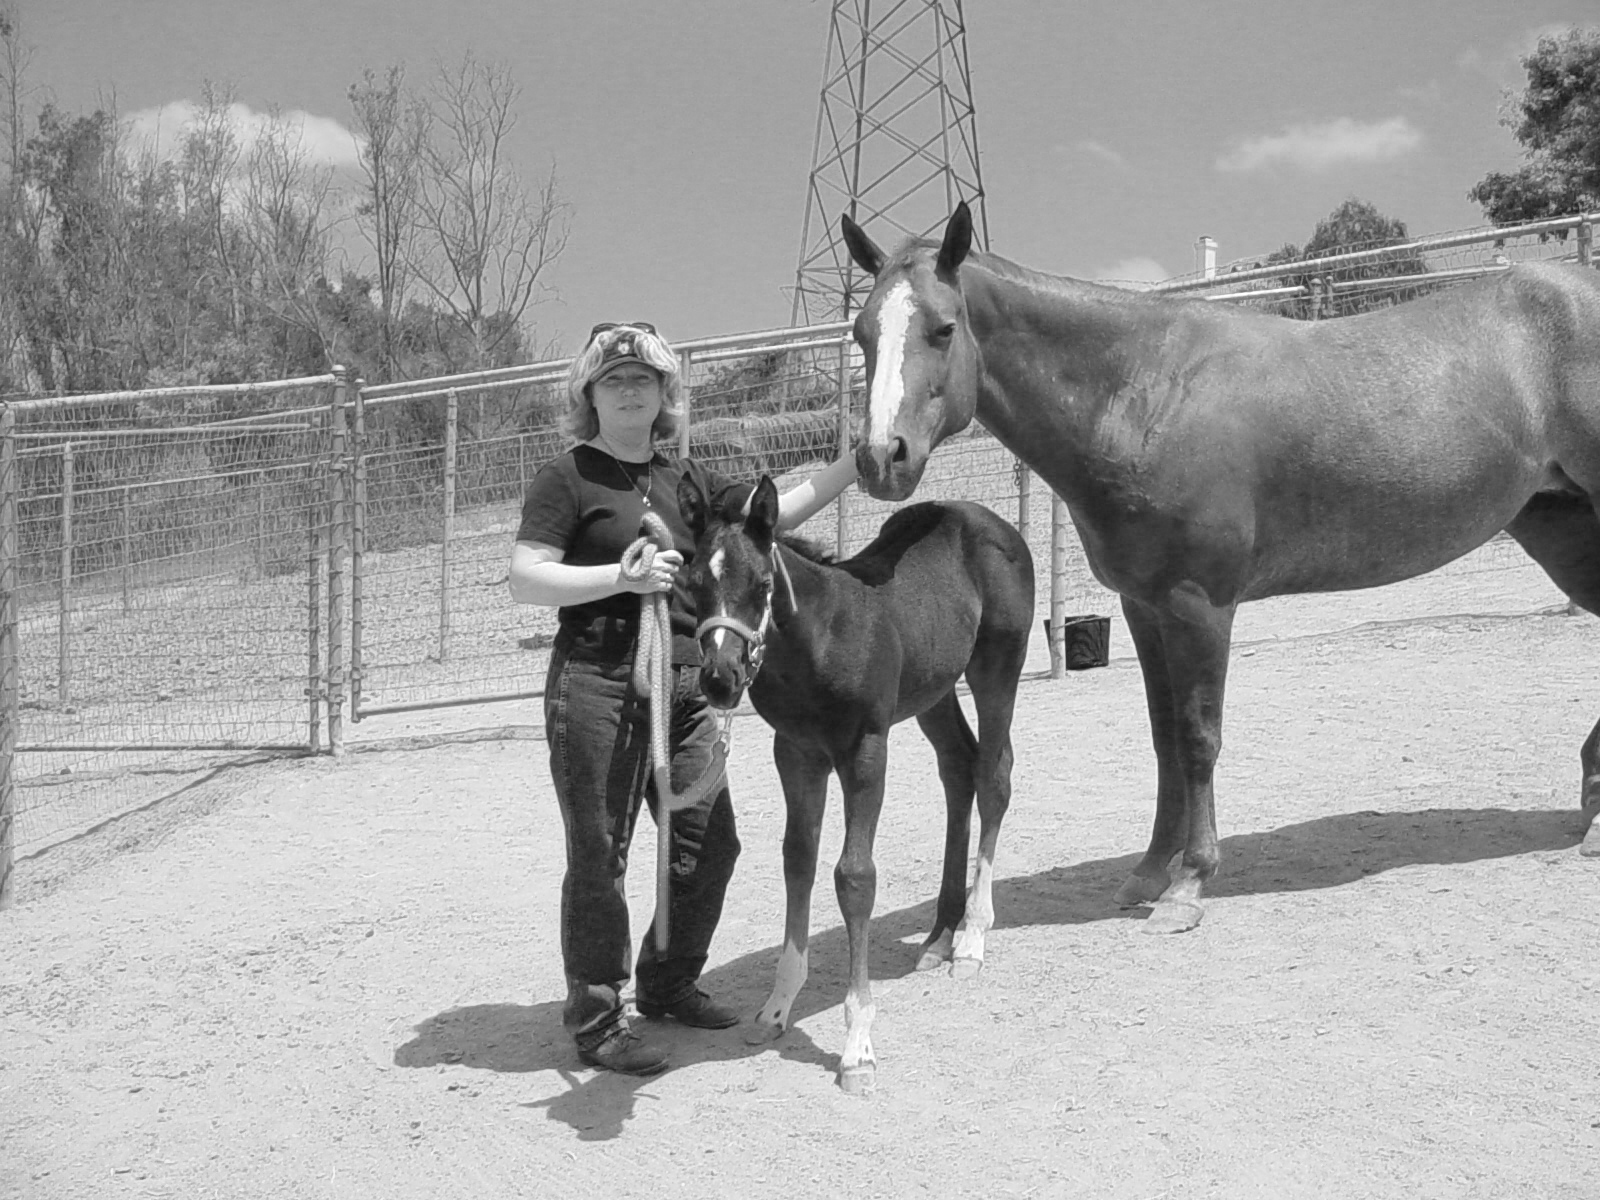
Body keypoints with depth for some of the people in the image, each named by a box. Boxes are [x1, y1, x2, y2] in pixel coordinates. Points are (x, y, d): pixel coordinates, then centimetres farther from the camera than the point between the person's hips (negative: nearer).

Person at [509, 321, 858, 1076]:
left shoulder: (689, 479, 16)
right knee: (599, 855, -1)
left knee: (709, 843, 12)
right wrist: (625, 575, -20)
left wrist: (857, 461, 12)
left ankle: (668, 983, 32)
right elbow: (524, 581, -11)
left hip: (687, 686, 7)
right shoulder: (567, 479, -3)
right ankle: (596, 1021, 11)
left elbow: (774, 514, 18)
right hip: (598, 682, -7)